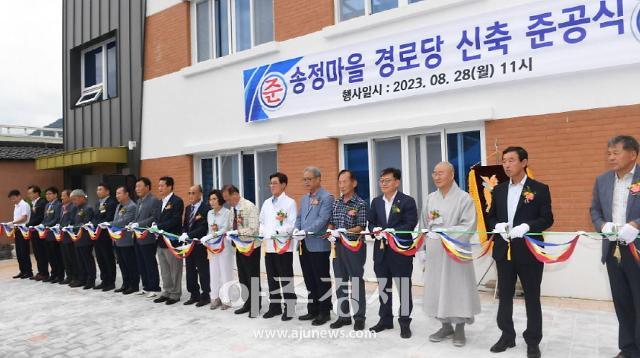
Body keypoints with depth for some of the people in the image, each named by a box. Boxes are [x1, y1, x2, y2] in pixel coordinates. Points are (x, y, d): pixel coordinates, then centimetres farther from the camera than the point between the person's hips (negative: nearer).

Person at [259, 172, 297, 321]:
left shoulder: (290, 202, -6)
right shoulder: (266, 203, 14)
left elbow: (291, 225, -13)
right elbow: (262, 222, 16)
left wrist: (274, 232, -19)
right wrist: (263, 233, -4)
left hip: (284, 246, -6)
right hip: (269, 246, 6)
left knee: (286, 279, 1)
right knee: (272, 278, 13)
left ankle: (289, 309, 10)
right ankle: (274, 306, 24)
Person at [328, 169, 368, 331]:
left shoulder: (361, 204, -7)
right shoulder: (336, 203, 10)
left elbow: (361, 228, -13)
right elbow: (331, 223, 15)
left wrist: (343, 232, -25)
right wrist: (331, 233, -6)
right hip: (338, 246, 6)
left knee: (356, 282, 1)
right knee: (340, 282, 11)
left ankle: (359, 317, 12)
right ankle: (343, 316, 22)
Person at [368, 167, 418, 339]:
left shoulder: (407, 201, -5)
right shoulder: (376, 201, 12)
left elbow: (410, 224, -13)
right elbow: (371, 223, 12)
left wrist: (392, 231, -24)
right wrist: (375, 230, -11)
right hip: (381, 251, 5)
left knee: (403, 287, 3)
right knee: (383, 287, 14)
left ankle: (405, 323, 16)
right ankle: (385, 319, 28)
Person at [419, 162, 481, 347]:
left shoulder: (464, 198, -6)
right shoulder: (430, 199, 9)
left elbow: (468, 226, -15)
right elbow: (424, 226, 12)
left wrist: (444, 233, -22)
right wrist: (423, 250, 9)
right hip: (434, 253, 5)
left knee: (457, 288, 2)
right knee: (437, 289, 9)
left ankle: (459, 329, 18)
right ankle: (446, 326, 24)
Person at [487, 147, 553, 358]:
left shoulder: (540, 189, -4)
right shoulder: (498, 190, 9)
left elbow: (547, 219, -7)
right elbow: (491, 217, 11)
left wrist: (526, 226, -23)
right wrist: (497, 226, -11)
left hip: (529, 251, -4)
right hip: (503, 251, 4)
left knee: (532, 297, 7)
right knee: (505, 295, 12)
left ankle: (533, 341, 20)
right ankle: (507, 335, 26)